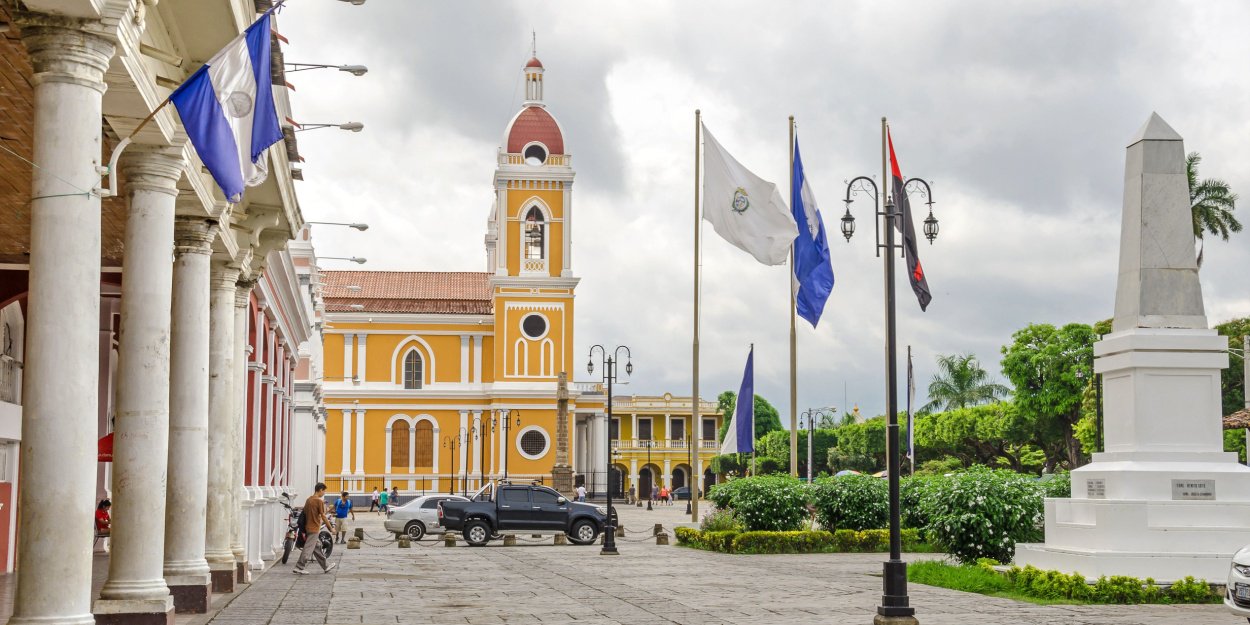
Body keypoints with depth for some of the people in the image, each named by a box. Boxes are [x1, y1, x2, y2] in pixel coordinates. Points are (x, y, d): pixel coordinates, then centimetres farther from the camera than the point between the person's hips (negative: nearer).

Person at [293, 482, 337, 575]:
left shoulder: (309, 500, 10)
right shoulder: (319, 501, -14)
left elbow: (304, 514, 13)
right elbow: (323, 516, -15)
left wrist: (303, 531, 18)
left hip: (308, 527, 9)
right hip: (315, 528, -9)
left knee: (317, 547, 15)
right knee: (308, 548, -6)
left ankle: (326, 566, 24)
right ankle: (298, 568, -6)